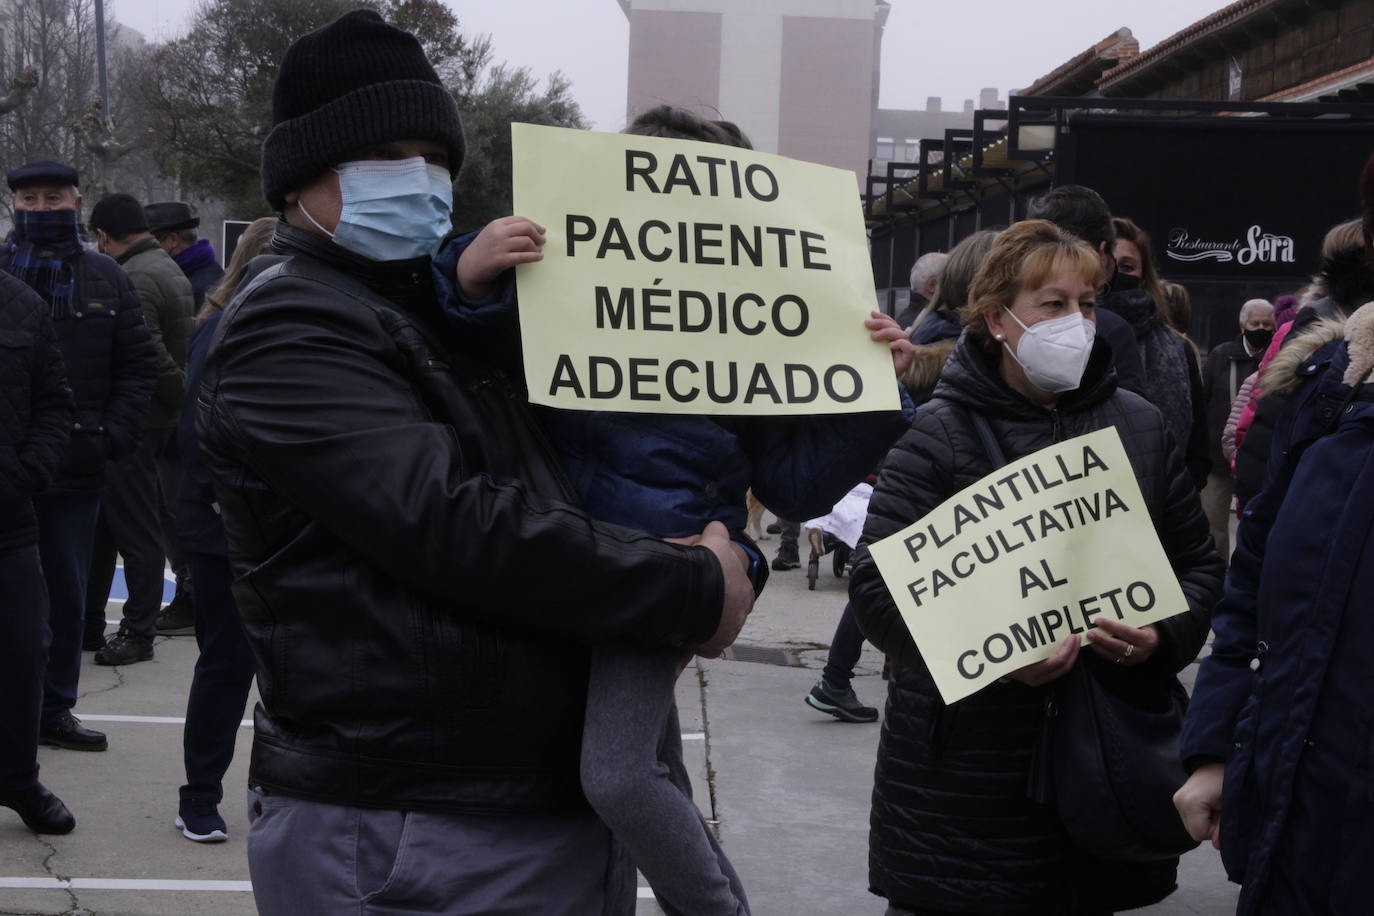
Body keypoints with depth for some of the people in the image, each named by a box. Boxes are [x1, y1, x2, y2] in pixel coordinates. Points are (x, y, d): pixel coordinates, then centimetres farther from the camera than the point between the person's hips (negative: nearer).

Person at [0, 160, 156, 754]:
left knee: (67, 593, 10)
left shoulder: (106, 280, 8)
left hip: (78, 466, 2)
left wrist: (116, 435, -4)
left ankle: (55, 709, 21)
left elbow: (138, 366, 8)